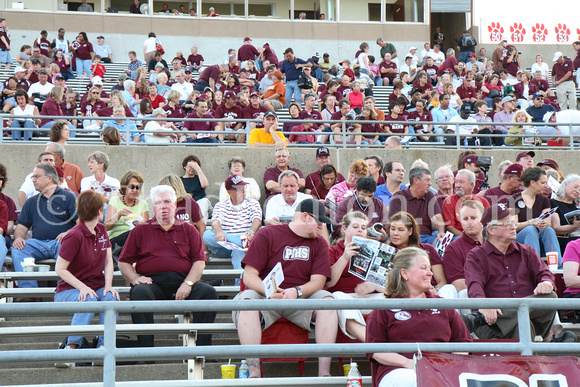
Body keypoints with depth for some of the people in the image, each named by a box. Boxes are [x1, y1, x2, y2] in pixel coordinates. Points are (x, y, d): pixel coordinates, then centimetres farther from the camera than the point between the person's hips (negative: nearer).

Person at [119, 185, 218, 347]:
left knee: (208, 292, -26)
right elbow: (124, 262, 14)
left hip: (183, 281, 1)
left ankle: (202, 347, -26)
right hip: (153, 281, -1)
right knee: (139, 293, -35)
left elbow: (199, 261, 10)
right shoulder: (140, 230, 18)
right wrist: (135, 278, -7)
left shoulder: (188, 230, 19)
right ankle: (146, 348, -35)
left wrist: (187, 284, -9)